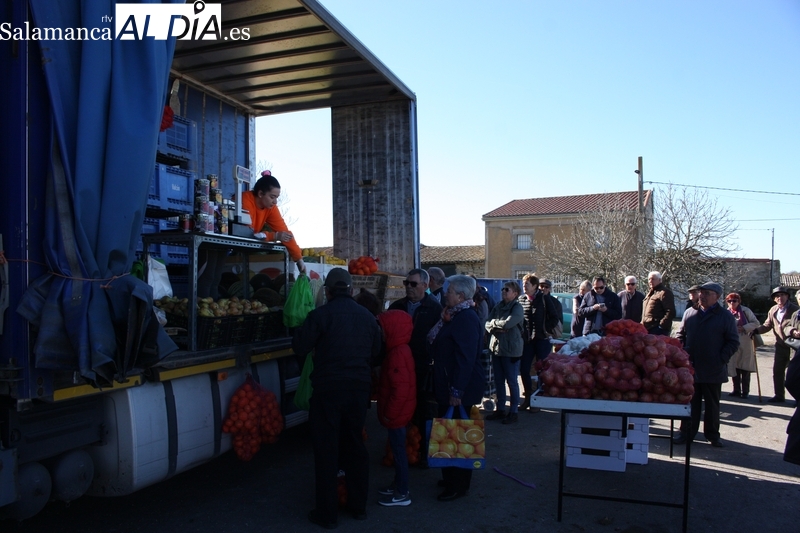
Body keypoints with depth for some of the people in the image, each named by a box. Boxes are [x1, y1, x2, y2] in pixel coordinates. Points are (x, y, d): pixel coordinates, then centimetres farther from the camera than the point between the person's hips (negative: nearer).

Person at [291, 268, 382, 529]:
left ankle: (327, 513, 13)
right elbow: (376, 351, 12)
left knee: (326, 450, 5)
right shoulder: (367, 316, 5)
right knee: (355, 446, 17)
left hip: (328, 389, -5)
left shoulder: (321, 314, -12)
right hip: (359, 389, 5)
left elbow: (299, 347, -9)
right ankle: (359, 506, 28)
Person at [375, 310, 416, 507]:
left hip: (396, 414, -10)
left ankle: (402, 494, 11)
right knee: (397, 448, 18)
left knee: (398, 449, 0)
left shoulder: (398, 354, -23)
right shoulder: (399, 350, 9)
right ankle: (398, 485, 31)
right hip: (399, 412, 10)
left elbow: (400, 389, -26)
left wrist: (389, 413, -18)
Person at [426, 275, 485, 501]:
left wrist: (456, 391, -25)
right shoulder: (455, 315, 12)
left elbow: (465, 358, -24)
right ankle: (452, 478, 31)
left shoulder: (467, 318, -19)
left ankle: (458, 486, 13)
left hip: (460, 388, -10)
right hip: (449, 385, 10)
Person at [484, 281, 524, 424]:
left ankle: (513, 412, 13)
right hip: (496, 348, 7)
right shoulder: (498, 307, 10)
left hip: (511, 350, -6)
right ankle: (500, 409, 23)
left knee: (512, 381, 3)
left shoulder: (517, 308, -9)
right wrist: (497, 328, -14)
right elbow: (487, 324, 6)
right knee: (498, 381, 12)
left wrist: (494, 322, -8)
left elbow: (508, 323, -24)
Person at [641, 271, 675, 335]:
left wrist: (661, 325, -20)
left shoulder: (664, 293, -8)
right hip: (647, 329, 10)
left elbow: (671, 312, -16)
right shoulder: (650, 293, 22)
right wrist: (642, 323, 18)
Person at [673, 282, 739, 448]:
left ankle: (712, 434, 23)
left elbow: (733, 342, -1)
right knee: (690, 403, 9)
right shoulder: (689, 313, 7)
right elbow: (681, 335, 13)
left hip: (713, 370, -2)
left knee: (712, 404, 11)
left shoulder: (726, 316, -1)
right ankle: (686, 432, 17)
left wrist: (721, 359, -11)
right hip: (690, 368, 2)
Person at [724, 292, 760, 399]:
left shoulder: (745, 310, -2)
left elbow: (755, 323, -3)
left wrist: (744, 328, -15)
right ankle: (736, 390, 18)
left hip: (745, 343, -3)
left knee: (745, 368, 2)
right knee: (734, 367, 8)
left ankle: (745, 391, 10)